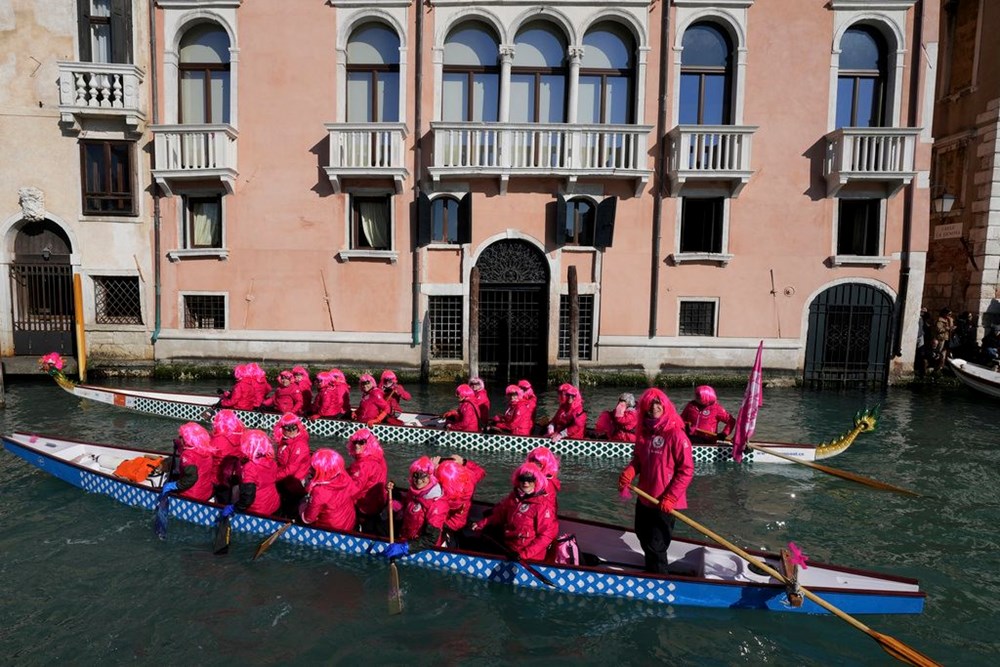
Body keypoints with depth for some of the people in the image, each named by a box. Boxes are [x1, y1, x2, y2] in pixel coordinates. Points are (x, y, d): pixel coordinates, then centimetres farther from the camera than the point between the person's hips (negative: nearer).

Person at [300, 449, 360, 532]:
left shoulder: (320, 492, -32)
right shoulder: (344, 477, -19)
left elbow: (307, 519, -17)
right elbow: (355, 494, 0)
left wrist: (304, 504, 0)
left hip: (331, 530, -5)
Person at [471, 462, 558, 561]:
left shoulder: (543, 504, -15)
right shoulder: (514, 497, 5)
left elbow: (546, 535, -16)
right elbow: (499, 515, 18)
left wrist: (525, 554, -22)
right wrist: (482, 524, 4)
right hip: (507, 547, 7)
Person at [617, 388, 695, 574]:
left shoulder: (675, 434, -20)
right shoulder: (644, 433, -1)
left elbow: (686, 470, -18)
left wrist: (670, 498, -19)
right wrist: (629, 472, -10)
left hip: (664, 503, -7)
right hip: (644, 498, 7)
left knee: (656, 546, 5)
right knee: (644, 538, 25)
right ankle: (650, 572, 50)